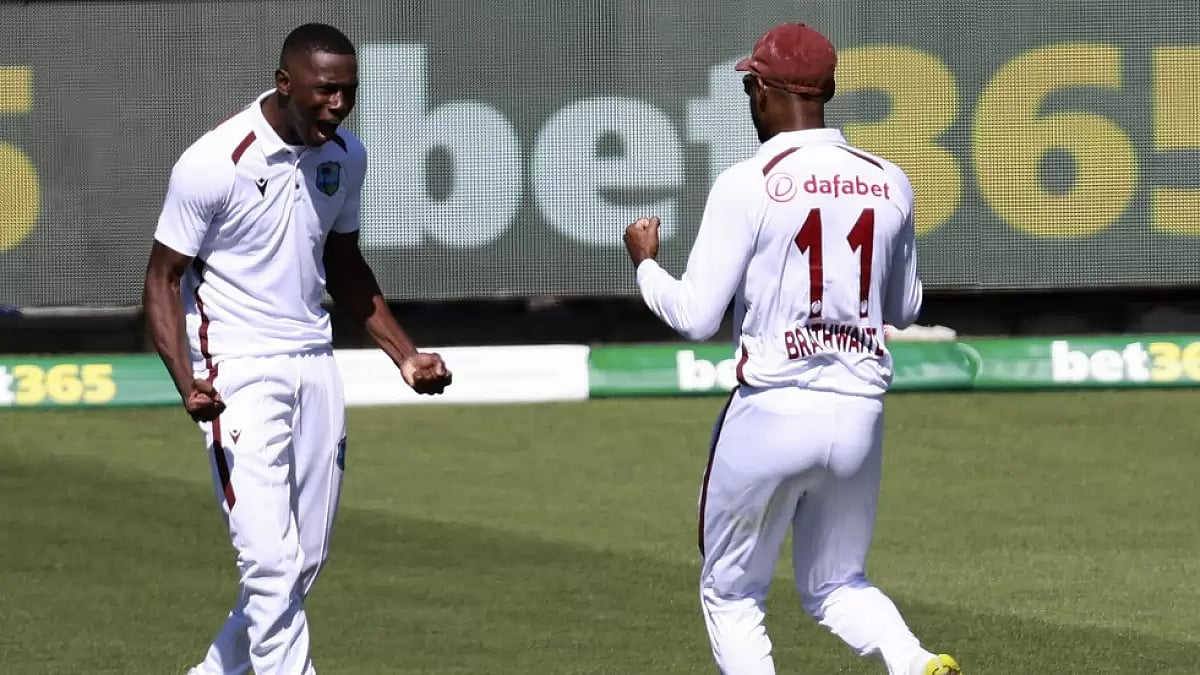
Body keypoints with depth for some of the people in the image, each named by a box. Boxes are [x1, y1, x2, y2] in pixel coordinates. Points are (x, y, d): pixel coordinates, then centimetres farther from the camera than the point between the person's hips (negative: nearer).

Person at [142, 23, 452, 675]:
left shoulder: (345, 155, 3)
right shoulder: (215, 162, -17)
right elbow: (163, 278, -12)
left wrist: (405, 354, 11)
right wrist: (188, 384, -25)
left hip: (314, 364, 7)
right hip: (239, 372, -7)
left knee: (305, 561, 10)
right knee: (272, 561, -14)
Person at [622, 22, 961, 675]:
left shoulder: (748, 184, -11)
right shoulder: (888, 182, 5)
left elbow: (695, 316, -10)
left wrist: (645, 262, 8)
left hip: (770, 415, -5)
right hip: (860, 418, 5)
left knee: (730, 594, 13)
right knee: (835, 584, 22)